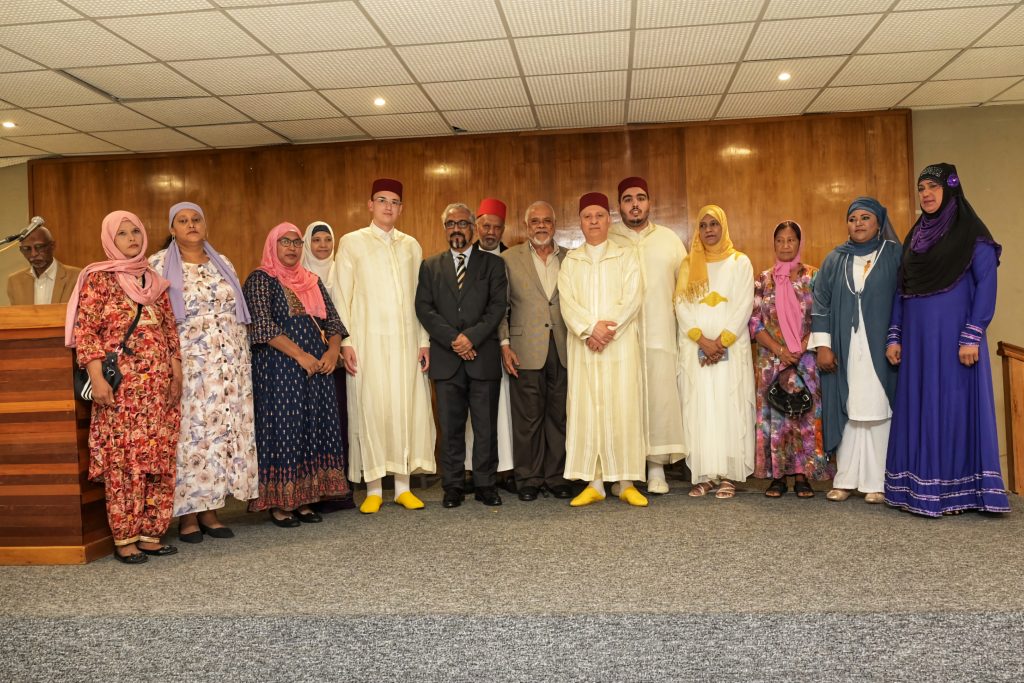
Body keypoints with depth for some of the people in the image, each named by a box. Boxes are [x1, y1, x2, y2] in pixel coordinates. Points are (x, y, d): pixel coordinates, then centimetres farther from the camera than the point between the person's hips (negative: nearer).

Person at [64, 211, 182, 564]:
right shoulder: (98, 278, 1)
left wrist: (177, 376, 8)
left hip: (159, 383, 5)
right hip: (120, 383, -5)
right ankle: (124, 537, 4)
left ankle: (150, 533, 12)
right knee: (122, 458, -4)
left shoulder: (155, 281, 16)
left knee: (158, 457, 4)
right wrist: (97, 379, -14)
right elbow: (84, 331, -5)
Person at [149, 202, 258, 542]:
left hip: (229, 366, 4)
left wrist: (242, 362, 11)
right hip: (187, 367, -4)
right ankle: (187, 514, 8)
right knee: (190, 433, -3)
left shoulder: (223, 264, 14)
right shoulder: (158, 265, 2)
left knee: (223, 431, 4)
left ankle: (209, 510, 13)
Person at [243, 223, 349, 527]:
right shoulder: (260, 279, -1)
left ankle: (304, 499, 13)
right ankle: (278, 503, 5)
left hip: (317, 366, 6)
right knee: (283, 429, -4)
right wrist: (300, 355, -18)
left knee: (314, 429, 5)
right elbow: (263, 326, -13)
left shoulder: (312, 281, 17)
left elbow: (333, 320, 13)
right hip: (278, 367, -6)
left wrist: (333, 350, -7)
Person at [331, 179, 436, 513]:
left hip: (406, 342, 3)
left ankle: (403, 485, 11)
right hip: (369, 343, -2)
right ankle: (373, 489, 8)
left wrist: (424, 341, 4)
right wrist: (345, 342, -8)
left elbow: (419, 297, 11)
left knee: (406, 409, 2)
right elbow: (341, 296, 1)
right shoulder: (351, 243, 5)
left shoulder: (411, 245, 13)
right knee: (370, 409, -1)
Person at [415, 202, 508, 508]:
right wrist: (452, 339, -10)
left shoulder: (492, 263, 10)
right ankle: (453, 486, 12)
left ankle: (485, 484, 12)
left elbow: (498, 305, -1)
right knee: (450, 427, 4)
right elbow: (423, 308, 3)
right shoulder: (430, 266, 14)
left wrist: (472, 336, -13)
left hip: (483, 357, -1)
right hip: (445, 359, 1)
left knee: (486, 426, 2)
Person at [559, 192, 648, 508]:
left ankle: (627, 483, 3)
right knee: (585, 410, -1)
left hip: (621, 344, -1)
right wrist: (590, 328, -16)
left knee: (623, 409, -4)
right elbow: (566, 301, 0)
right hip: (583, 347, 2)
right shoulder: (570, 261, 13)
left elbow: (632, 300, -2)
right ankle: (593, 484, 4)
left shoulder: (626, 257, 9)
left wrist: (609, 330, -14)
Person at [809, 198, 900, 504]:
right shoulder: (834, 260, 10)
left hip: (879, 349, -2)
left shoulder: (894, 255, 4)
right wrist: (823, 344, -1)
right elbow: (821, 303, 7)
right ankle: (845, 479, 8)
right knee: (846, 412, 3)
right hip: (843, 350, 2)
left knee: (877, 411, -1)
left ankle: (876, 482, 4)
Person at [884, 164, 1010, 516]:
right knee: (918, 408, 6)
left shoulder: (972, 233, -2)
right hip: (917, 338, 6)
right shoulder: (914, 237, 14)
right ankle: (918, 488, 13)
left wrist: (972, 336, -17)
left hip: (954, 336, -6)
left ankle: (955, 491, 5)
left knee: (954, 407, -2)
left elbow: (986, 285, -9)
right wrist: (894, 337, 7)